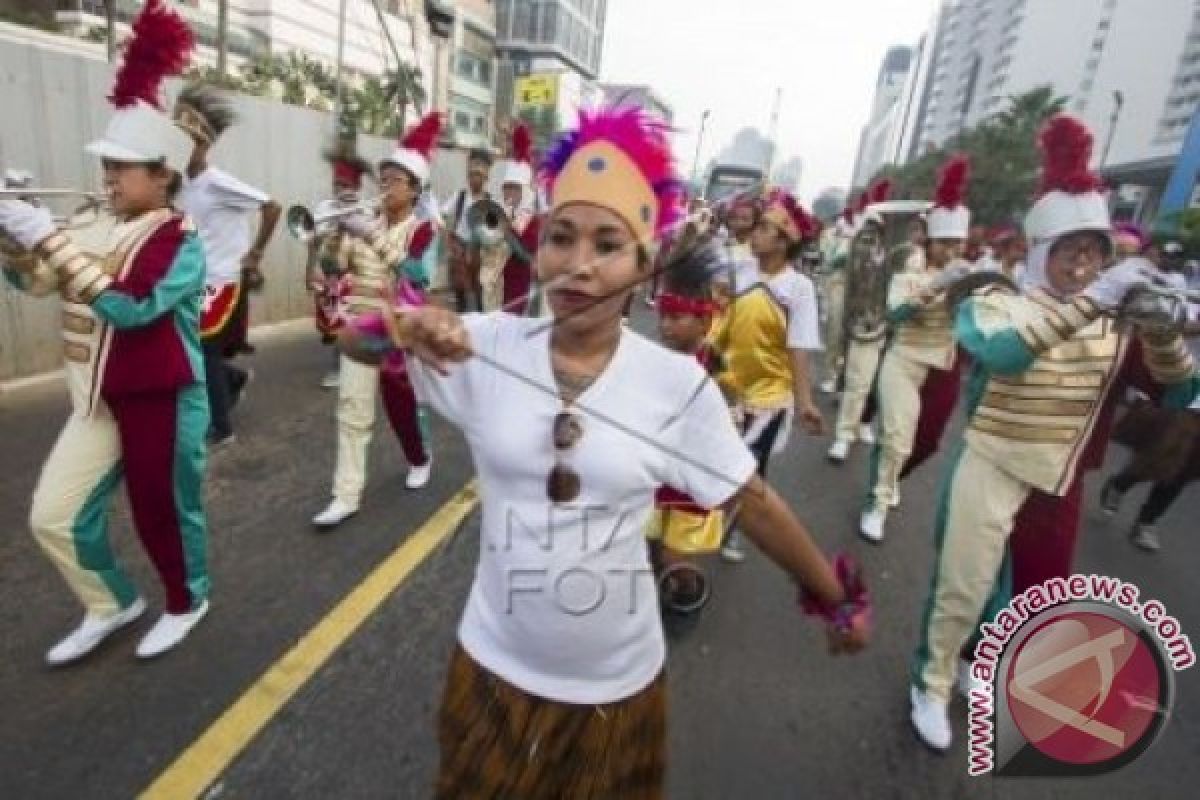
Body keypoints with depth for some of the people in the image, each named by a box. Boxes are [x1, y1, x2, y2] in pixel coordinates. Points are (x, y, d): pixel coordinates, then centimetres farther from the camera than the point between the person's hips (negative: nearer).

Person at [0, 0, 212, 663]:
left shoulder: (182, 242, -14)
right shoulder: (104, 232, 8)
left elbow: (134, 311, -27)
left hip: (164, 403, -7)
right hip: (103, 400, 7)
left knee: (164, 512, 9)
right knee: (54, 517, 11)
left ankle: (186, 603, 34)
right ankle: (112, 605, 33)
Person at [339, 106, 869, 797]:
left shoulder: (678, 383, -16)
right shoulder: (487, 345, -12)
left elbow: (755, 503, -7)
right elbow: (354, 339, -9)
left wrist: (838, 599, 2)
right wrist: (404, 326, -31)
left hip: (618, 681, -1)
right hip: (496, 666, 2)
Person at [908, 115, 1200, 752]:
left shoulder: (1115, 320, 0)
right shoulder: (995, 304, -12)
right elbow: (999, 352, -35)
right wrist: (1088, 302, -41)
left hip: (1060, 482, 5)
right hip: (992, 470, -5)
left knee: (1035, 588, 21)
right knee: (963, 589, 2)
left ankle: (974, 660, 48)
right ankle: (931, 685, 26)